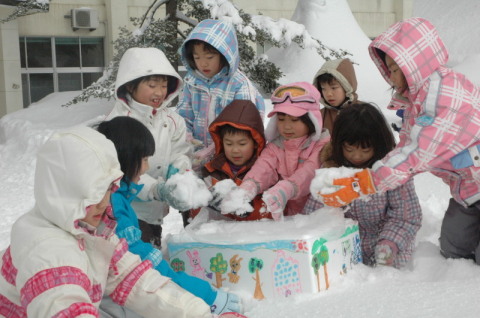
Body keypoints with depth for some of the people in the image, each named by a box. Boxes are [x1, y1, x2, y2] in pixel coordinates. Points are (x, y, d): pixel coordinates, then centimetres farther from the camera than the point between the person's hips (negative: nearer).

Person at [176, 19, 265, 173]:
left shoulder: (240, 85, -11)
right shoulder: (192, 81, 4)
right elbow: (183, 114, 10)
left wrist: (211, 151, -22)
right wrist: (185, 137, -11)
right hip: (197, 153, 4)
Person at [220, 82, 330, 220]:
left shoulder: (322, 145, -1)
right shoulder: (274, 147, 12)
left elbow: (309, 173, -18)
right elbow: (264, 167, -8)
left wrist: (283, 191, -37)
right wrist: (247, 188, -30)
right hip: (283, 214, 3)